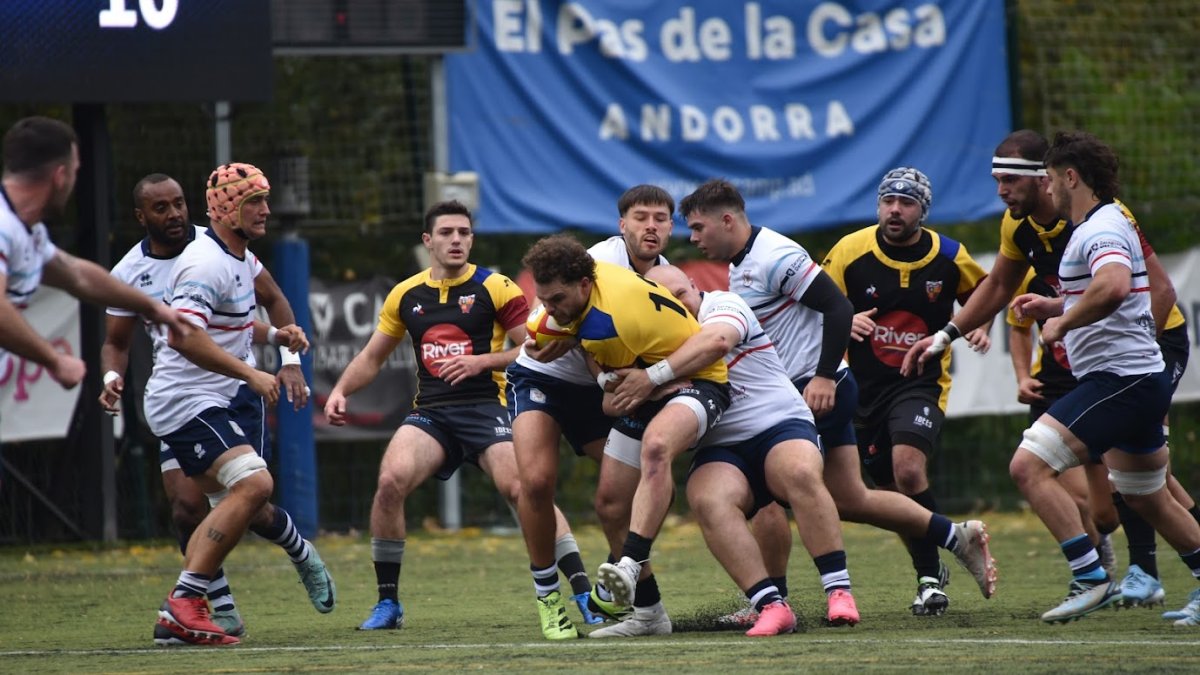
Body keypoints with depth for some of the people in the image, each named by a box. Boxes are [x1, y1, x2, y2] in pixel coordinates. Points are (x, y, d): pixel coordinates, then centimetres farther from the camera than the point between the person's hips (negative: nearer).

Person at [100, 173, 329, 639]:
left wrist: (290, 359, -4)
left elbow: (273, 299, 6)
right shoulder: (128, 273, -1)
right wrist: (112, 377, -11)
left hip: (235, 392, -2)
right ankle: (224, 612, 2)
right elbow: (116, 342, 10)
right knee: (187, 506, -12)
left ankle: (301, 554, 30)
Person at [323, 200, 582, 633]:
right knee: (391, 480, -22)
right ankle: (387, 603, -8)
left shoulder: (495, 288, 0)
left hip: (485, 407, -3)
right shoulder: (405, 296, 13)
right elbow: (372, 357, 23)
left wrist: (482, 361, -16)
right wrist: (341, 391, 6)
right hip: (429, 413, 3)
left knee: (520, 487, -24)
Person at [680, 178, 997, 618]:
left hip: (819, 392, -10)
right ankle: (957, 537, 16)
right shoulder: (739, 266, 15)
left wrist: (824, 377, -24)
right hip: (794, 392, 10)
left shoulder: (774, 257, -15)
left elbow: (838, 307, -20)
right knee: (850, 500, 9)